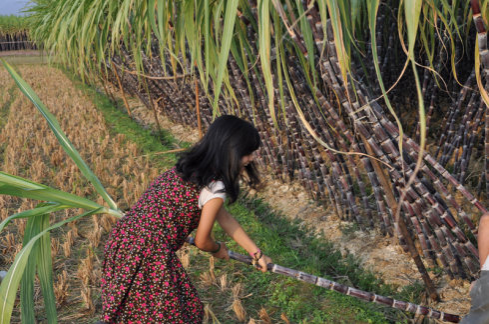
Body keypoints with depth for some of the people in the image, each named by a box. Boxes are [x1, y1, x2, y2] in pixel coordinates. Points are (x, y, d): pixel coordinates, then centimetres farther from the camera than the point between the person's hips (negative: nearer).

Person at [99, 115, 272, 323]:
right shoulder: (215, 188, -16)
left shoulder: (191, 166, 11)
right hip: (149, 254, -8)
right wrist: (218, 250, 19)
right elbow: (202, 241, -5)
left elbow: (224, 218, 18)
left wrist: (257, 253, 24)